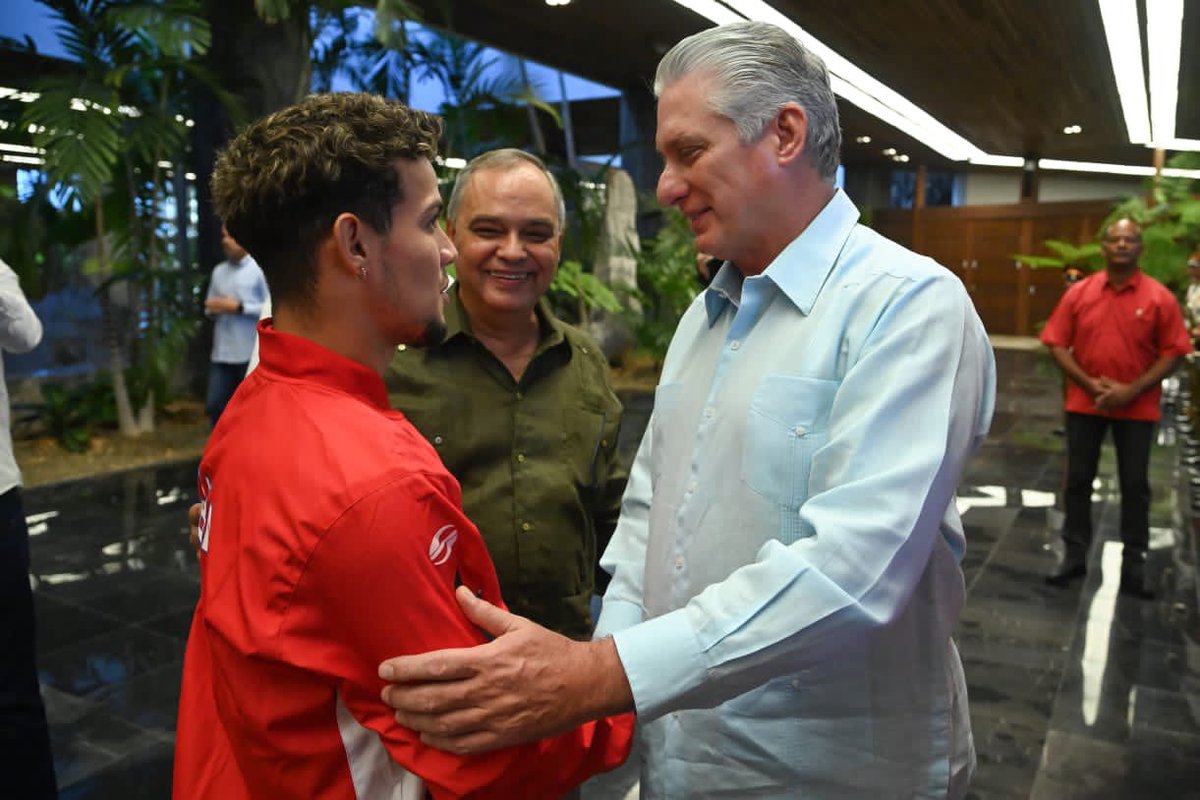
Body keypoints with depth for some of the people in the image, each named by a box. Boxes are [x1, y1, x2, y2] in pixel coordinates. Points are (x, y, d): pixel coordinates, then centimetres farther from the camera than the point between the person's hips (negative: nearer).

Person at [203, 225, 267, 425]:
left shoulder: (259, 270, -4)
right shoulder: (218, 271, 13)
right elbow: (211, 307, 20)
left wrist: (239, 307, -14)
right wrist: (212, 309, -2)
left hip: (251, 354, -6)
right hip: (222, 353, 6)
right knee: (214, 405, 6)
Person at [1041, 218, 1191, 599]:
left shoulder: (1159, 297, -4)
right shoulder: (1079, 292, 0)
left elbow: (1173, 352, -5)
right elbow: (1056, 344, -1)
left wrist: (1131, 390, -15)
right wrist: (1090, 385, -11)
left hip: (1137, 407, -1)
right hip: (1085, 403, 2)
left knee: (1135, 486, 6)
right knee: (1078, 480, 8)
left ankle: (1134, 565, 18)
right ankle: (1074, 556, 21)